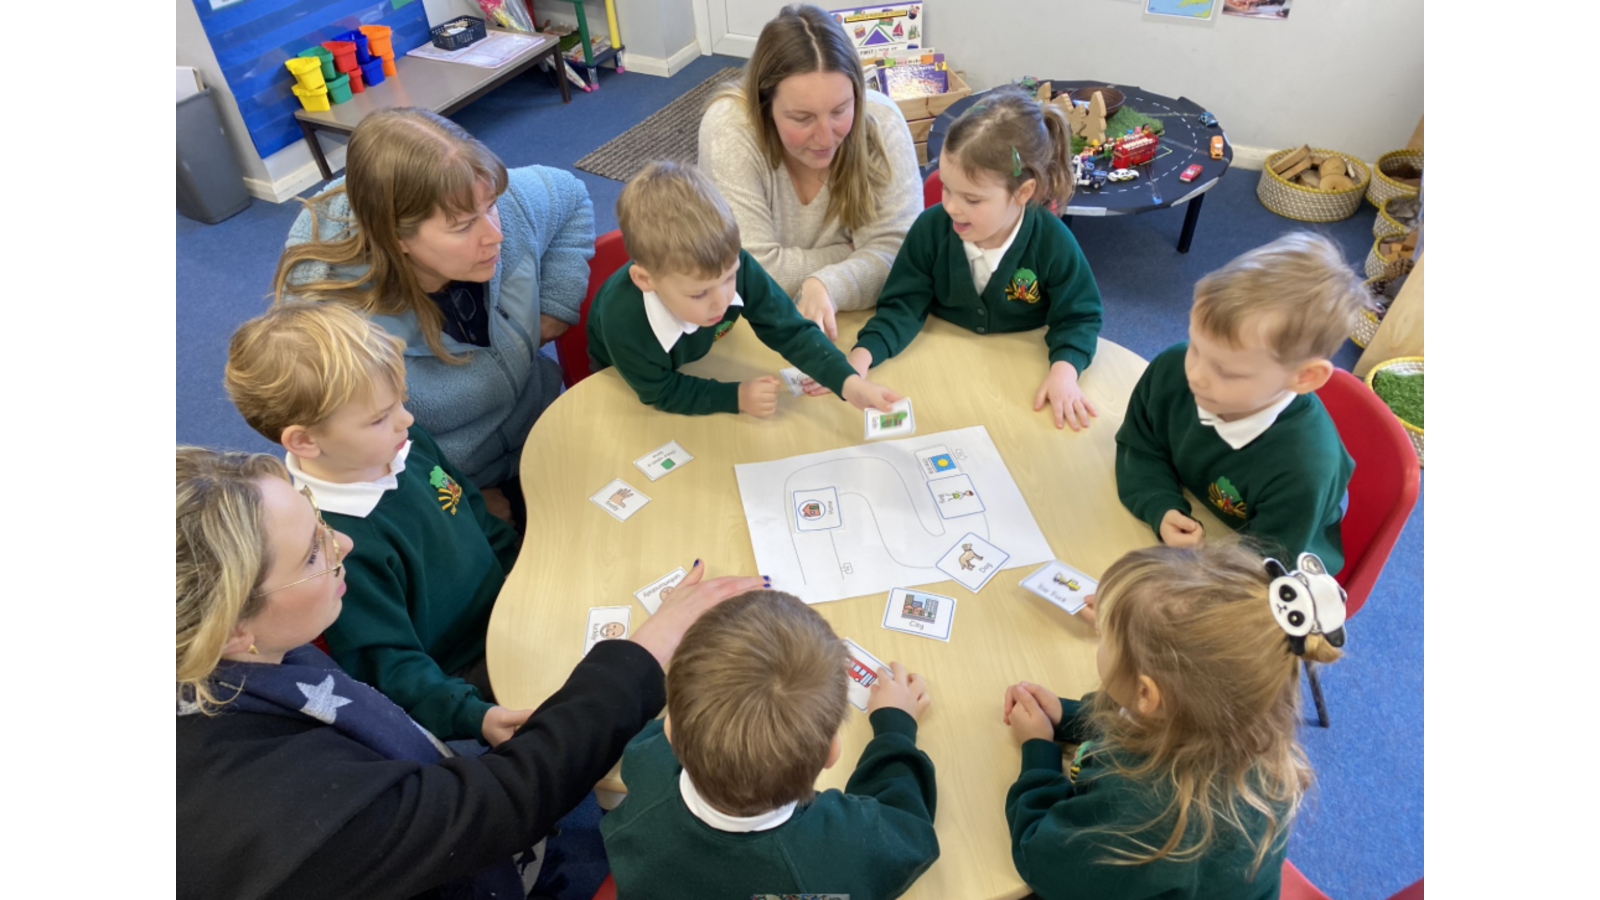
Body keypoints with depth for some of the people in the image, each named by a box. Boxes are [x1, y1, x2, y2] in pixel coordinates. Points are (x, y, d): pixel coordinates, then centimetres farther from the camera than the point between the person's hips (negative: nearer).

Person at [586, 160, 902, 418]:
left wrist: (849, 383, -39)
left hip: (696, 360, 2)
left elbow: (790, 331, -28)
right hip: (627, 384, -1)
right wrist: (736, 397, -32)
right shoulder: (622, 318, -44)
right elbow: (661, 393, -28)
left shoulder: (737, 267, -37)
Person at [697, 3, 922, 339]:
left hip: (856, 318, 1)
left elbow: (896, 250, -16)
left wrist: (826, 285, -32)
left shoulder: (881, 122, -14)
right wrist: (857, 259, -15)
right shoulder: (728, 128, -20)